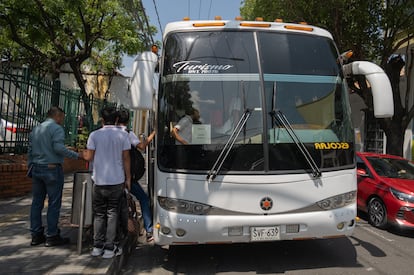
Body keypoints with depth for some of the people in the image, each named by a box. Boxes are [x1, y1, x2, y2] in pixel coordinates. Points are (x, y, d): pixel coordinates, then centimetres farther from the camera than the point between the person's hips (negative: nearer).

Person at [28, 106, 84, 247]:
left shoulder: (35, 129, 16)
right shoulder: (57, 128, -9)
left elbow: (30, 151, 18)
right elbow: (59, 148, -21)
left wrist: (30, 167, 23)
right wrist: (77, 155, -15)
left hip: (36, 168, 8)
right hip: (52, 169, -8)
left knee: (37, 202, 12)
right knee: (54, 203, -1)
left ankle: (36, 235, 19)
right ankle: (52, 236, 5)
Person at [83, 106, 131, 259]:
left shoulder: (94, 135, -3)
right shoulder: (123, 135, -4)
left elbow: (89, 157, -2)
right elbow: (126, 159, -3)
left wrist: (84, 155, 22)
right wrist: (128, 179, 5)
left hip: (99, 181, 1)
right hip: (117, 181, -1)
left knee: (99, 214, 14)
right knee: (112, 213, 7)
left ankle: (97, 247, 19)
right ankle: (109, 248, 10)